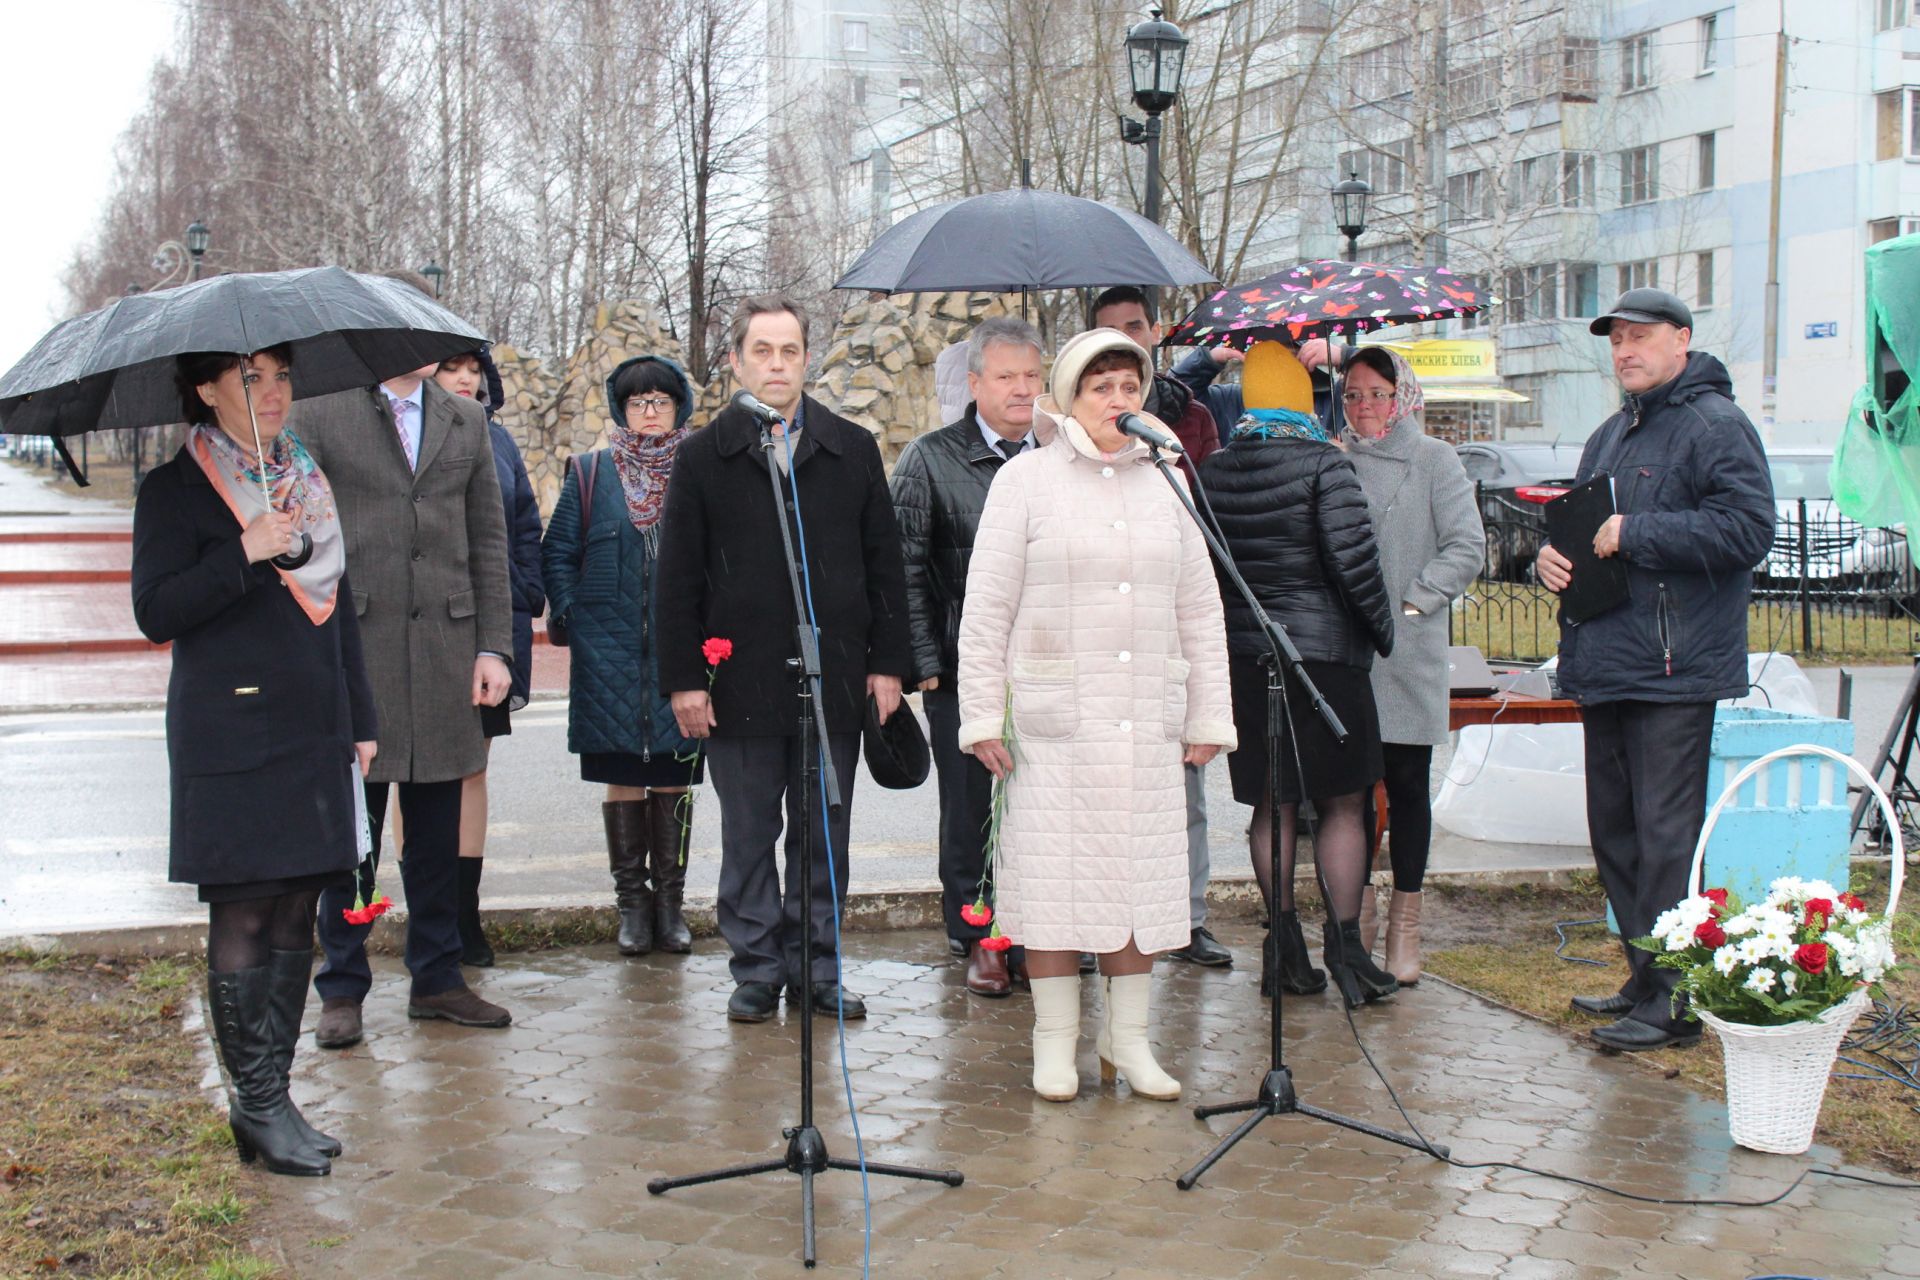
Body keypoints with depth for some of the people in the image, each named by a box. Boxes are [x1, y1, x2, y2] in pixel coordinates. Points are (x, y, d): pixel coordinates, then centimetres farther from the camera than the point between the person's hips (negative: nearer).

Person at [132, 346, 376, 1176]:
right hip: (230, 742, -6)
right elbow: (155, 612, -11)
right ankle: (259, 1108, 5)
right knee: (243, 922, -3)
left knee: (295, 918, 7)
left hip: (312, 737, 6)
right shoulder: (175, 491, -2)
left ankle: (271, 1099, 16)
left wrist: (360, 720, 16)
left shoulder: (307, 481, 16)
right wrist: (245, 554, -21)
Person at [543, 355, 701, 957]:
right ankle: (632, 901, 13)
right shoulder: (591, 474, 6)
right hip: (610, 654, 0)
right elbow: (557, 553, 10)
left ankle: (670, 900, 15)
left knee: (674, 776, 5)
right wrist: (574, 614, -1)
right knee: (622, 775, 3)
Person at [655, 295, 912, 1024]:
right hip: (740, 684, -1)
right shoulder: (703, 458, 4)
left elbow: (884, 566, 8)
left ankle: (816, 968, 20)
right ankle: (757, 971, 18)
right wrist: (684, 678, -4)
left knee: (824, 837, 9)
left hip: (835, 683, 1)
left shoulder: (854, 451, 8)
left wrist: (887, 663, 2)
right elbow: (678, 579, 2)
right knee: (748, 839, 7)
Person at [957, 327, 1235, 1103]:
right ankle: (1055, 1043, 11)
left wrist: (1208, 717, 11)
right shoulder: (1026, 479, 2)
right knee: (1054, 875, 0)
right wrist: (982, 716, -5)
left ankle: (1129, 1038, 16)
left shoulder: (1164, 483, 12)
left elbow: (1200, 610, 15)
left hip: (1147, 718, 3)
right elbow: (986, 607, 0)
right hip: (1052, 718, -3)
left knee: (1143, 875, 5)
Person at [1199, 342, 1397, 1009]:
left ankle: (1284, 944, 16)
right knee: (1342, 804, 5)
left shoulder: (1213, 471, 4)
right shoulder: (1324, 464, -11)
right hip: (1324, 654, -4)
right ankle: (1344, 942, 6)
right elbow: (1353, 557, -14)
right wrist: (1382, 628, 0)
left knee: (1271, 805, 11)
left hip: (1242, 654, 5)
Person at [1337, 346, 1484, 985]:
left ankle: (1404, 920, 12)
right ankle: (1358, 912, 18)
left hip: (1408, 652, -2)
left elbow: (1466, 546, -4)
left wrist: (1411, 603, -11)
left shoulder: (1434, 460, 3)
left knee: (1407, 785, 3)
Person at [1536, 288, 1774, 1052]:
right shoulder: (1612, 435, 21)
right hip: (1606, 667, 10)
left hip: (1674, 672, -9)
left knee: (1666, 837, -8)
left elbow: (1747, 529, -19)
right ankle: (1645, 980, 25)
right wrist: (1550, 553, 4)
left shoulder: (1715, 425, -7)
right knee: (1615, 833, 14)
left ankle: (1673, 1001, -3)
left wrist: (1631, 534, -19)